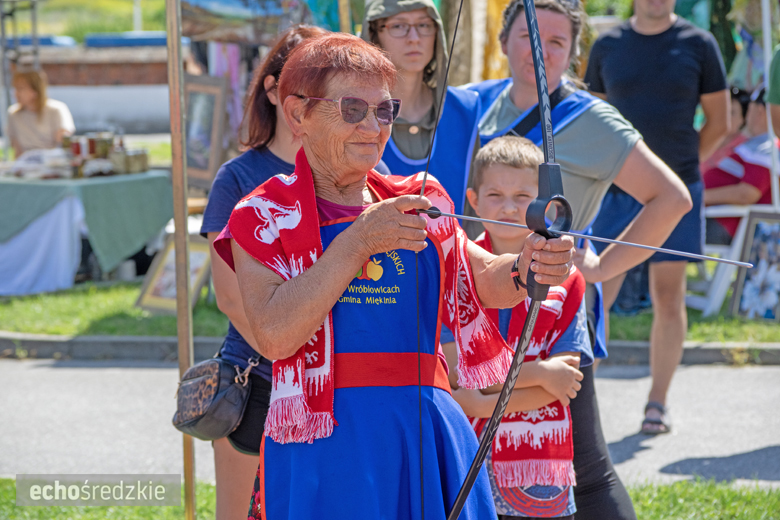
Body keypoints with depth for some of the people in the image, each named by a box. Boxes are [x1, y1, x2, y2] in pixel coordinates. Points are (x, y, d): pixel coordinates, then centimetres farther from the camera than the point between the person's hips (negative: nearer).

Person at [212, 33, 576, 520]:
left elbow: (485, 279, 1)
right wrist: (360, 240, -17)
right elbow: (274, 335, -14)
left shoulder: (417, 203, 14)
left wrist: (528, 265, -22)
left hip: (429, 438, 4)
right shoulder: (265, 215, 1)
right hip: (325, 441, -4)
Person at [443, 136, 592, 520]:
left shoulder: (565, 281, 3)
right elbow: (455, 373, -7)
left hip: (541, 469, 1)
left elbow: (563, 381, -4)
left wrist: (483, 402, -14)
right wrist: (538, 373, -12)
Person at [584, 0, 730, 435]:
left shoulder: (699, 45, 2)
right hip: (616, 189, 1)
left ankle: (658, 403, 12)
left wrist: (679, 167, 5)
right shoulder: (608, 45, 7)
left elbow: (719, 124, 7)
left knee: (669, 297, 1)